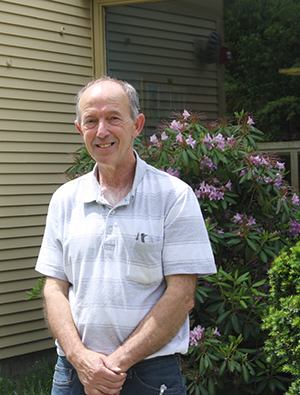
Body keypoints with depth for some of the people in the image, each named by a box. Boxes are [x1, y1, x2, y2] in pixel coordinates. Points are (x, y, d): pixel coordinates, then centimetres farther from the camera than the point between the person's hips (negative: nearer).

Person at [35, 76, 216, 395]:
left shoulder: (174, 196, -6)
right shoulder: (65, 199, 6)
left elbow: (181, 296, -11)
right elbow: (54, 289, 4)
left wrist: (119, 361, -16)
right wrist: (79, 356, -12)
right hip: (74, 368, 3)